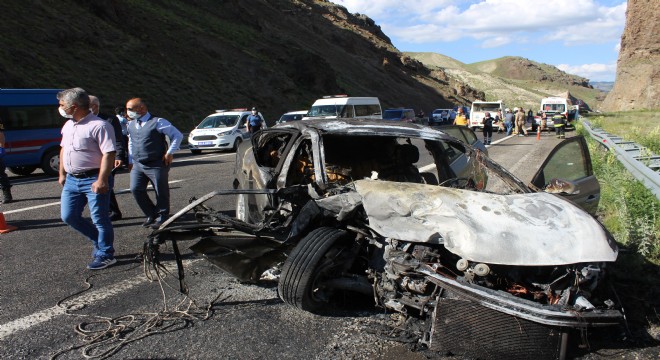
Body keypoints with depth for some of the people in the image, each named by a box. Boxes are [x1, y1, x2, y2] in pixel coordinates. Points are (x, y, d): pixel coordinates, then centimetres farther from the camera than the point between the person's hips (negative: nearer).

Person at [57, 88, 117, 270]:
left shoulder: (99, 125, -16)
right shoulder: (68, 125, 12)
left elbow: (109, 154, -21)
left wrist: (101, 180, -26)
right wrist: (62, 173, 20)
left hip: (93, 180, -9)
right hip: (71, 180, 9)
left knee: (100, 219, 1)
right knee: (68, 217, 12)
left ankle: (105, 255, 16)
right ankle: (99, 240, 31)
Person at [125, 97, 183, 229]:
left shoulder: (157, 122, -9)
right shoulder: (131, 125, 12)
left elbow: (177, 135, -7)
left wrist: (170, 153, -10)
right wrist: (130, 160, 18)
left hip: (157, 165, -6)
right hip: (137, 165, 6)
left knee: (161, 192, 3)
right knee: (136, 190, 0)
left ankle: (161, 217, 20)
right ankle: (151, 215, 18)